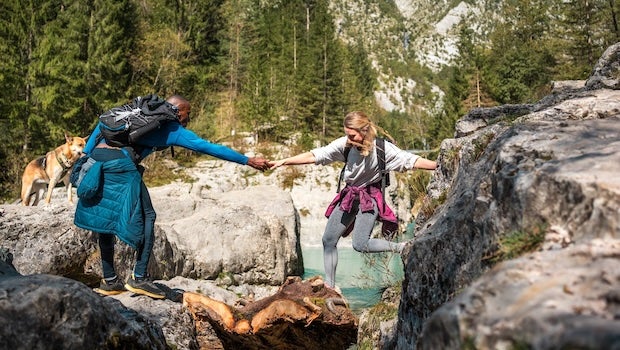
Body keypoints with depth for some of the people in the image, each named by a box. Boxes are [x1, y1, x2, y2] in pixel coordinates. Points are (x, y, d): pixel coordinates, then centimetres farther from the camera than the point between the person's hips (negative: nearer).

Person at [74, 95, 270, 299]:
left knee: (106, 219, 16)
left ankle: (109, 281, 21)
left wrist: (86, 154, 19)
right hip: (120, 163, -7)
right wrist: (248, 161, 16)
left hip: (96, 157, 7)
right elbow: (210, 148, 12)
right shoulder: (173, 130, 12)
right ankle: (139, 278, 1)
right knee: (146, 216, 5)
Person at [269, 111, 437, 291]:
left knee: (360, 244, -22)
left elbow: (411, 160, -18)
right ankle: (330, 285, 19)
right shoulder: (345, 144, -11)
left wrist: (439, 166, -24)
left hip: (370, 197, -5)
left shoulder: (382, 148, -19)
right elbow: (315, 156, -9)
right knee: (328, 240, 7)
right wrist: (284, 161, -12)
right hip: (349, 195, 5)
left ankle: (402, 248, -4)